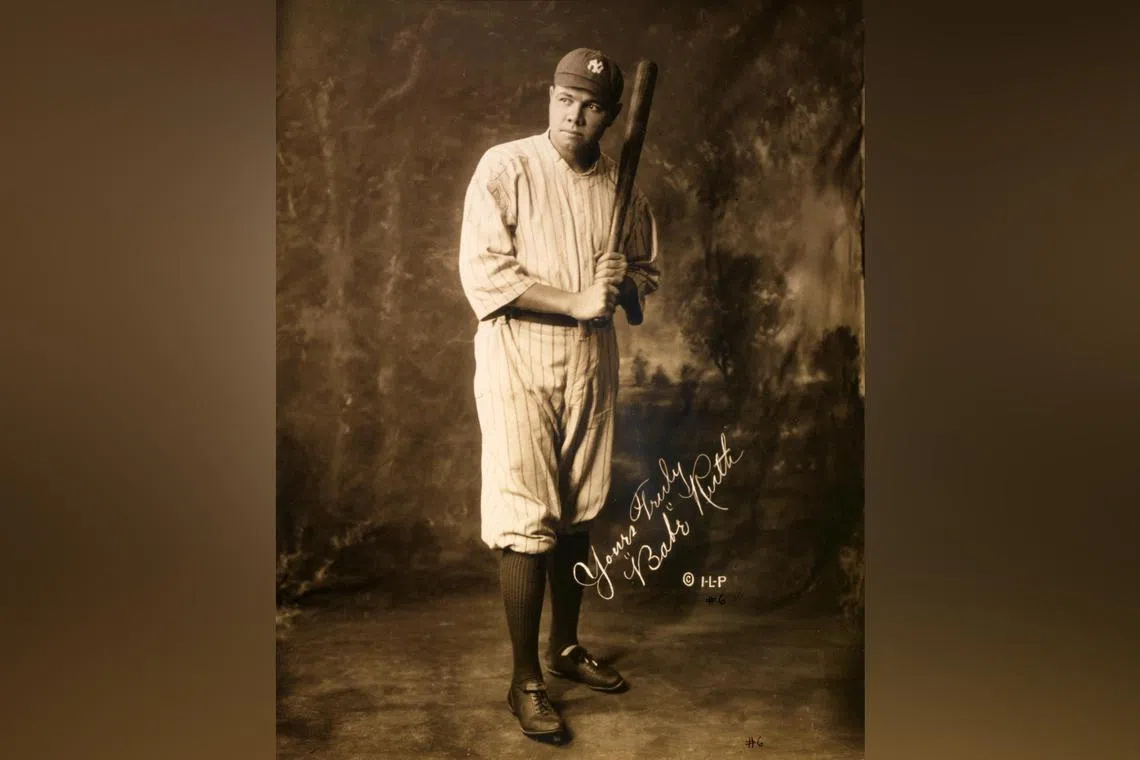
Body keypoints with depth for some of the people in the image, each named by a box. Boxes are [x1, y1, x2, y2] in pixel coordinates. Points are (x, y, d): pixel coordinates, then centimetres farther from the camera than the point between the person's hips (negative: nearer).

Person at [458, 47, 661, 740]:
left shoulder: (624, 187, 9)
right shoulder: (505, 167, -5)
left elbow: (648, 272, 17)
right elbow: (482, 271, -14)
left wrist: (627, 281, -7)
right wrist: (577, 301, -18)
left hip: (593, 364, 5)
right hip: (520, 361, -5)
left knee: (578, 513, 13)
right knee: (526, 522, -5)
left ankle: (567, 647, 31)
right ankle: (526, 680, 10)